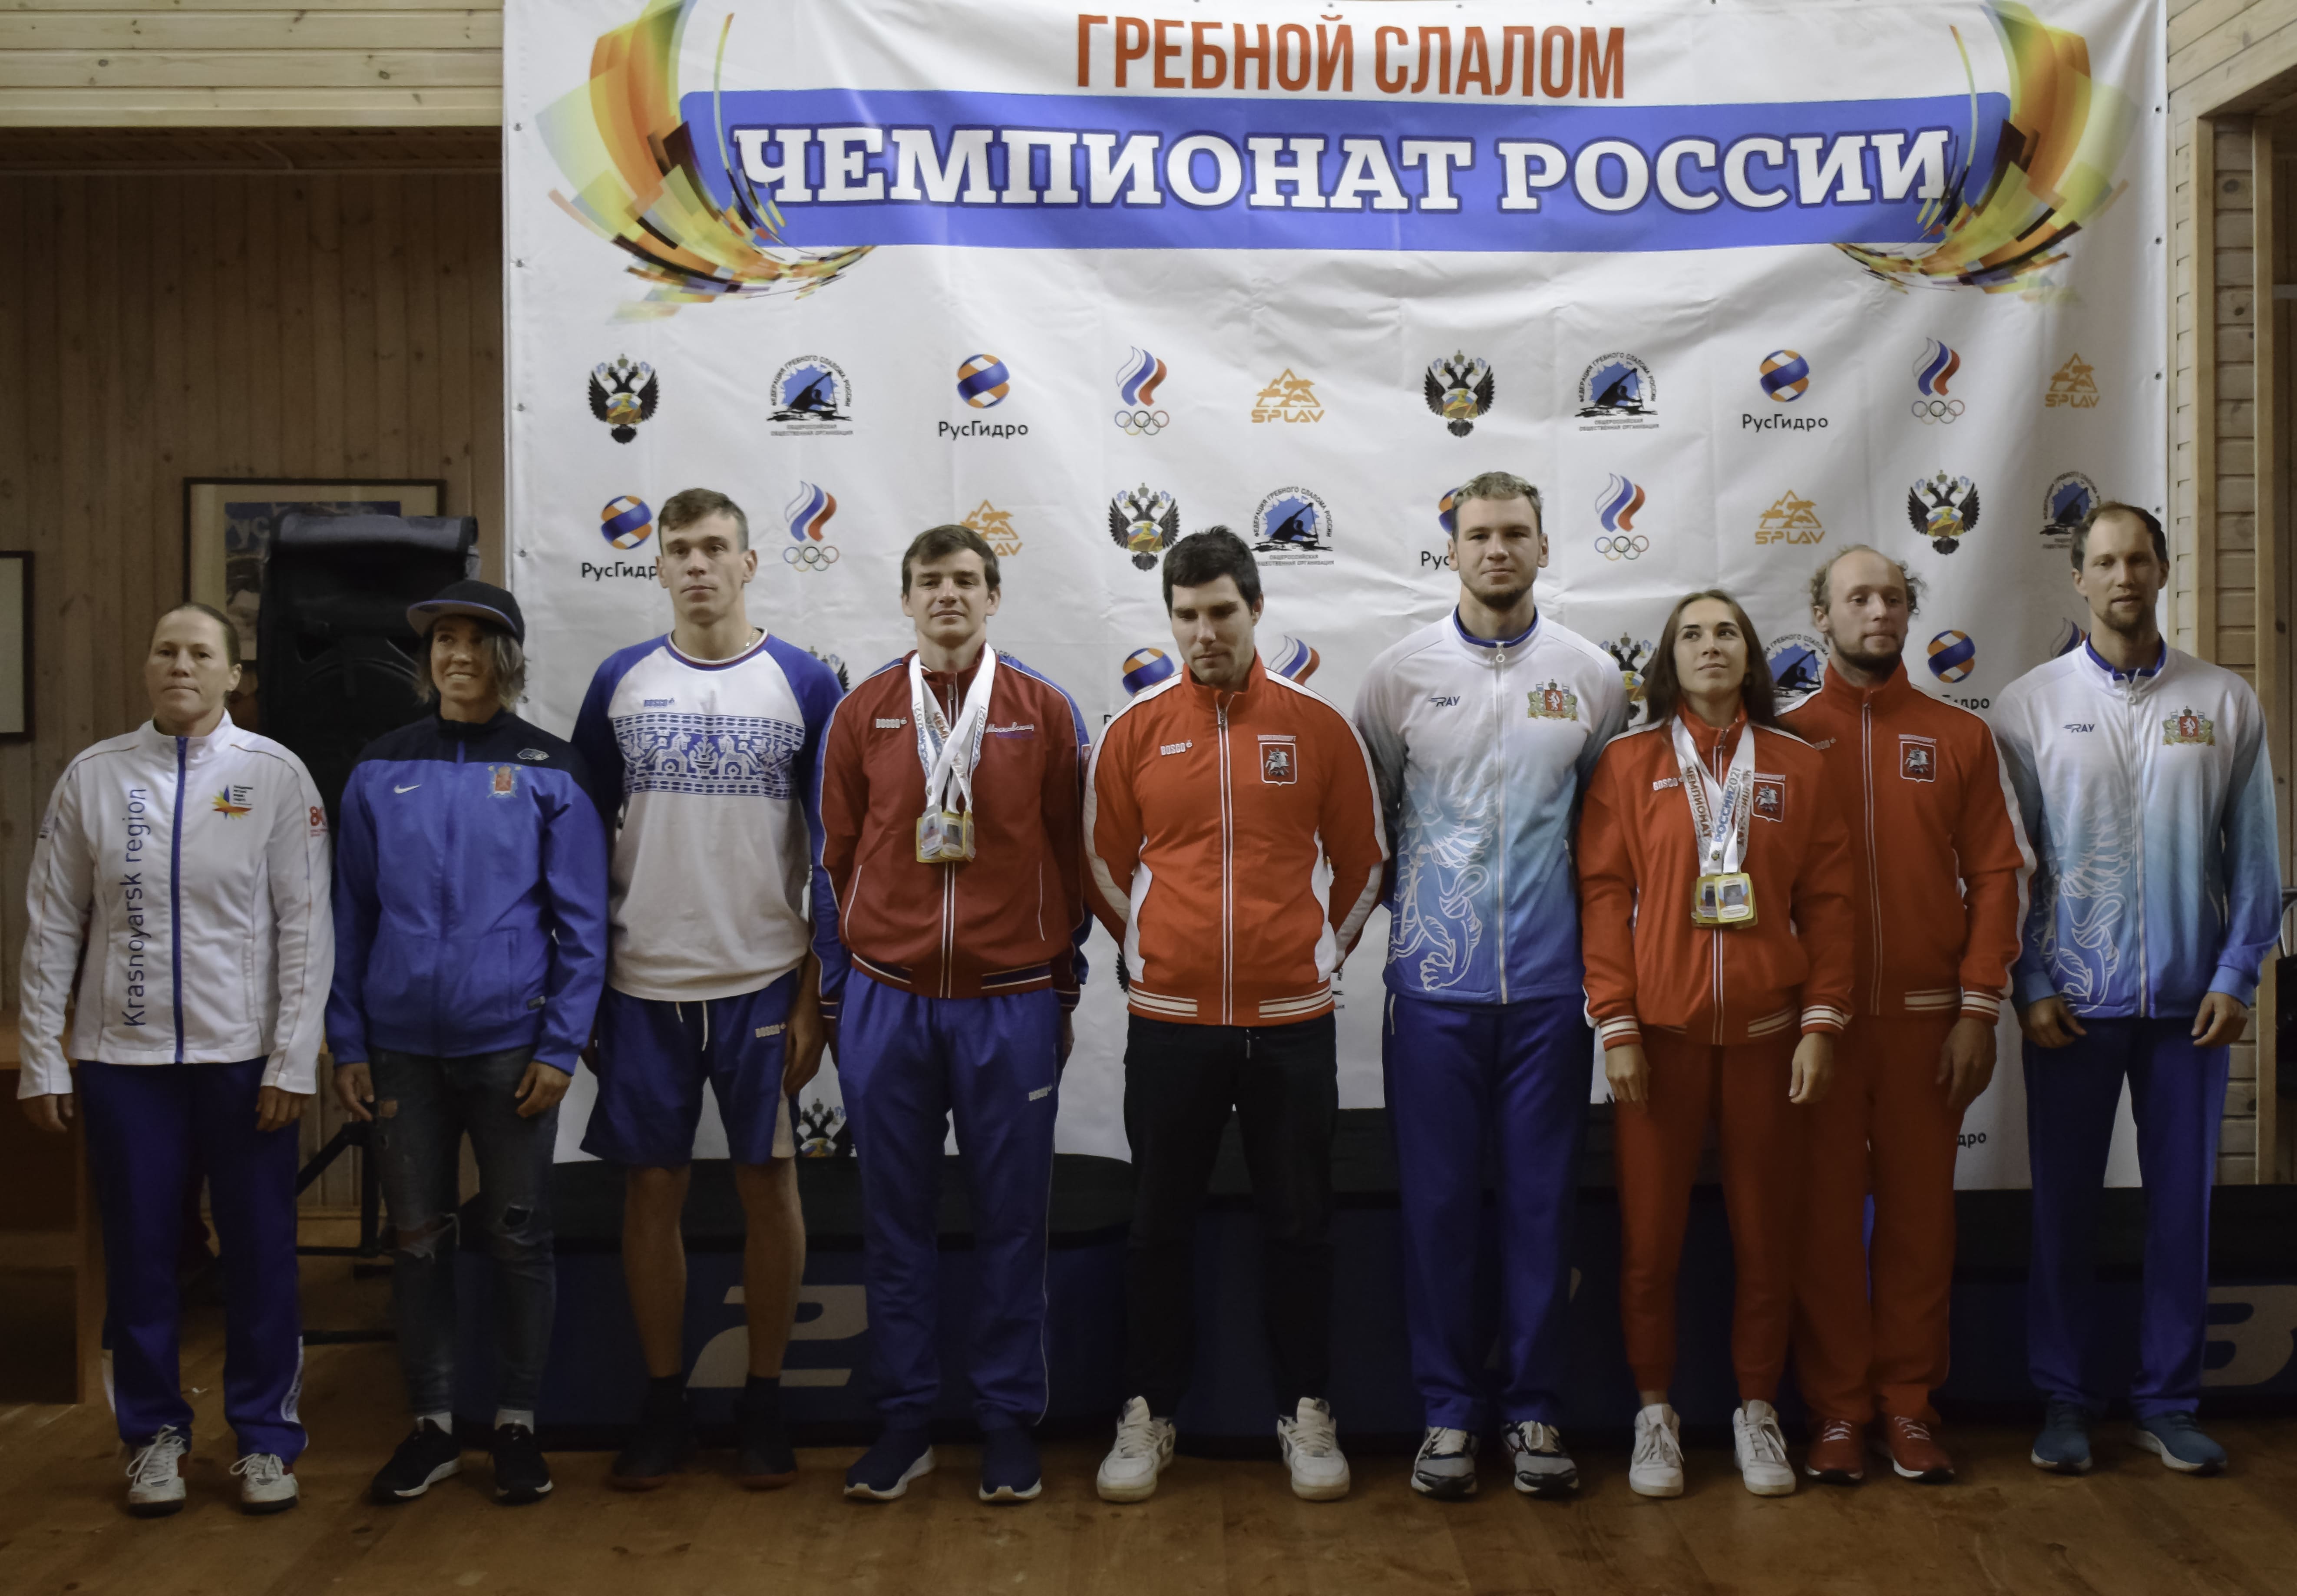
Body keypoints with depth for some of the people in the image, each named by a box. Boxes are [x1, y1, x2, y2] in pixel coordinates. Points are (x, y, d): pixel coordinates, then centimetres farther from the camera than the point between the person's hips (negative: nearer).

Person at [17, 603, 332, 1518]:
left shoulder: (276, 775, 0)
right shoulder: (93, 778, 4)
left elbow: (306, 926, -2)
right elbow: (51, 928, 6)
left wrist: (292, 1060, -7)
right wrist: (42, 1062, 2)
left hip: (245, 1056, -1)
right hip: (124, 1056, 1)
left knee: (260, 1251, 3)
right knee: (139, 1252, 8)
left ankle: (265, 1437, 17)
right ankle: (154, 1433, 24)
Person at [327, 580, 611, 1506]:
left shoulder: (550, 772, 0)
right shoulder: (381, 771, 6)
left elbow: (582, 923, -2)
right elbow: (351, 915, 8)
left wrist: (561, 1047, -8)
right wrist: (347, 1044, 3)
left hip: (510, 1046, -2)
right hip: (402, 1048, 2)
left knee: (518, 1239, 5)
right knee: (417, 1239, 9)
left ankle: (518, 1422, 20)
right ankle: (432, 1423, 22)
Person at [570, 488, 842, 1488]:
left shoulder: (805, 684, 0)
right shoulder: (620, 683, 5)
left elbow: (833, 852, 1)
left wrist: (818, 991, -4)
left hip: (764, 983, -1)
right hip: (644, 985, 1)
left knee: (768, 1183, 5)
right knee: (653, 1187, 7)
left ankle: (763, 1403, 19)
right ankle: (664, 1405, 20)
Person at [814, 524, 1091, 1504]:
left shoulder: (1045, 713, 2)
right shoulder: (863, 715, 4)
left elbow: (1069, 858, 6)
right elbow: (837, 858, 9)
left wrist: (1064, 992, 7)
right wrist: (836, 996, 8)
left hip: (1011, 1003, -1)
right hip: (886, 1002, 1)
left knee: (1010, 1218, 5)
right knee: (896, 1220, 7)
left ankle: (1008, 1420, 17)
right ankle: (904, 1417, 19)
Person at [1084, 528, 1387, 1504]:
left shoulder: (1318, 728, 1)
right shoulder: (1134, 733, 1)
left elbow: (1361, 863, 10)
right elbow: (1106, 869, 11)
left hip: (1291, 1021, 0)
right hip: (1168, 1021, 0)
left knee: (1299, 1225, 8)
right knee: (1160, 1227, 9)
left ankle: (1306, 1412, 22)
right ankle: (1148, 1414, 21)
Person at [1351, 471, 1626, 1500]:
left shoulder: (1591, 677, 5)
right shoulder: (1401, 674, 2)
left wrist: (1594, 917, 6)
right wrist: (1399, 898, 3)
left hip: (1550, 983, 1)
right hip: (1433, 983, 0)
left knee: (1543, 1202, 6)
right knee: (1437, 1203, 5)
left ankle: (1535, 1411, 18)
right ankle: (1448, 1412, 16)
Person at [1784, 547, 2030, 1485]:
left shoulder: (1960, 737, 8)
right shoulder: (1787, 740, 5)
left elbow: (1995, 874, 4)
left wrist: (1979, 1009, -4)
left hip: (1926, 1018, 1)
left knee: (1919, 1207, 6)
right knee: (1825, 1212, 3)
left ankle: (1908, 1404, 17)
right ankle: (1836, 1408, 12)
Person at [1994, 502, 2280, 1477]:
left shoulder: (2224, 703, 5)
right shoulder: (2030, 705, 2)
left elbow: (2254, 851, 6)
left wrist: (2237, 976, -2)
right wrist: (2029, 986, -4)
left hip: (2189, 999, 1)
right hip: (2072, 1001, -1)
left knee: (2183, 1204, 6)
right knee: (2064, 1204, 5)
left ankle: (2168, 1402, 19)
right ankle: (2064, 1399, 17)